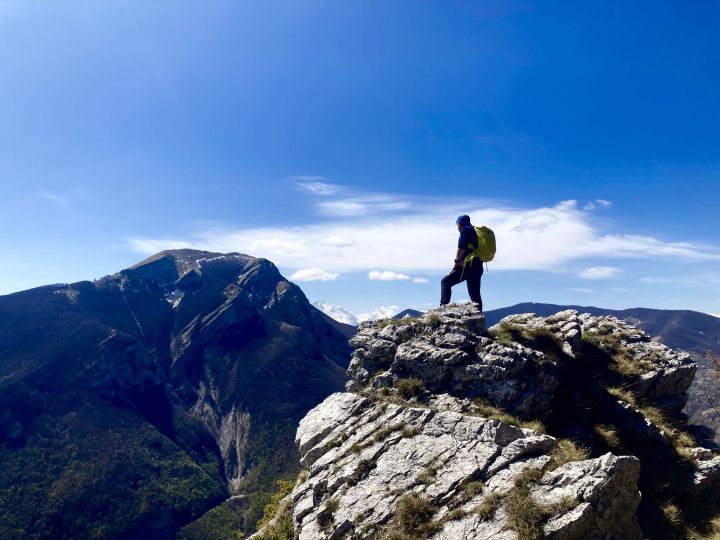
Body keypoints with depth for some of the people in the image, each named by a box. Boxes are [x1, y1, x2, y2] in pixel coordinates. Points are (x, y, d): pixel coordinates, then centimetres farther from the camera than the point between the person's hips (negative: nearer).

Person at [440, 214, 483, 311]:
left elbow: (461, 248, -12)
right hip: (477, 267, 9)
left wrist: (457, 262, -4)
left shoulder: (465, 230, -3)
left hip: (468, 266, -9)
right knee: (475, 294, 11)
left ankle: (443, 307, -15)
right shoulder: (476, 231, 24)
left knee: (446, 282, -4)